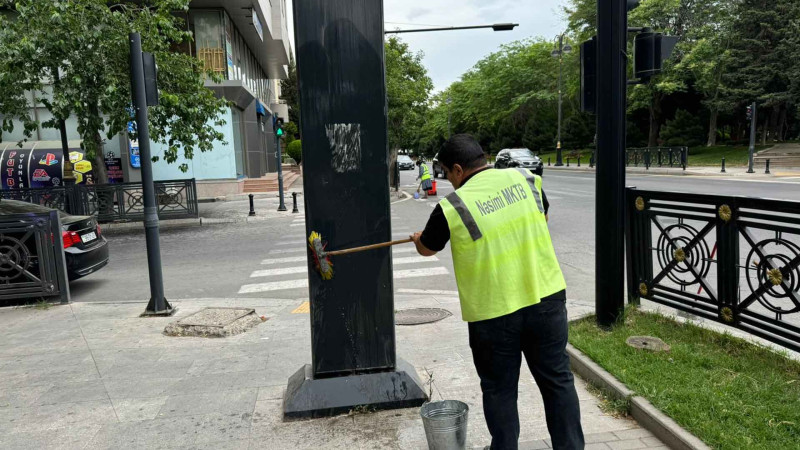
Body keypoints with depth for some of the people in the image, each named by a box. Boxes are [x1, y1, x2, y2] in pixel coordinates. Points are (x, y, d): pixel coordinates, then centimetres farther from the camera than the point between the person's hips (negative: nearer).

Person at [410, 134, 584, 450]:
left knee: (499, 389, 14)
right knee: (557, 379, 16)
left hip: (493, 312, -3)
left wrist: (418, 239, 30)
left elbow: (427, 249, 7)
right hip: (546, 297, 4)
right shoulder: (526, 179, 1)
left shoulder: (452, 207, -11)